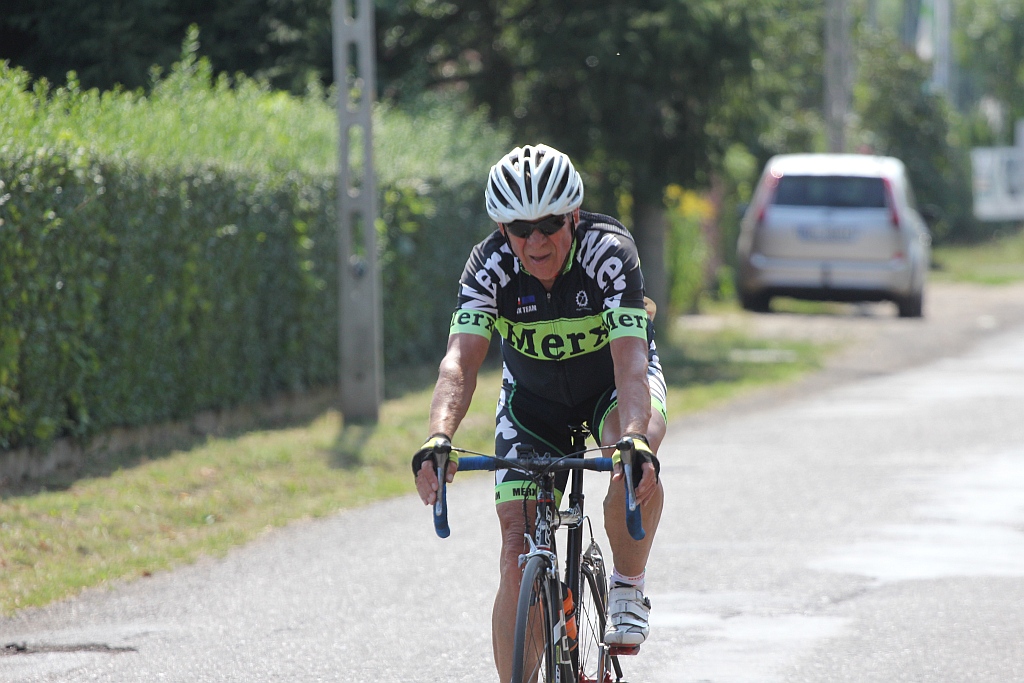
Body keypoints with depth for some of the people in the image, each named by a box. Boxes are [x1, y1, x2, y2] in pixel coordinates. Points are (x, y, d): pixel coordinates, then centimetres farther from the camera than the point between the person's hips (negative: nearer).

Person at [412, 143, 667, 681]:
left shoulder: (609, 252, -32)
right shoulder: (490, 264, -26)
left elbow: (631, 361, -43)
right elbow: (461, 360, -37)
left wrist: (634, 441, -61)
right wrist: (437, 440, -56)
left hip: (611, 384, -2)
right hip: (533, 398, 2)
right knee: (518, 548, -9)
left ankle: (628, 588, -11)